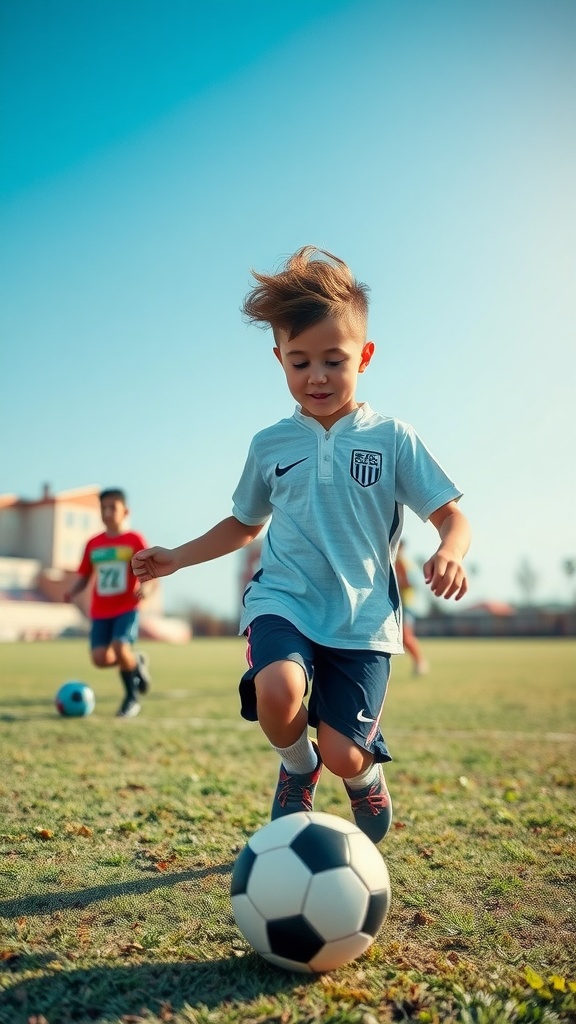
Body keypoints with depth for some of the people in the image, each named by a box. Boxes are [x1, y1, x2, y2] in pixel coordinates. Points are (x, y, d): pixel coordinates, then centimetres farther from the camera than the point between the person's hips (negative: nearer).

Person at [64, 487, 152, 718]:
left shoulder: (134, 540, -2)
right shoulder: (93, 544, 9)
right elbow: (84, 576, 12)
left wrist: (144, 588, -26)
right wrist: (72, 592, -8)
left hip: (127, 609, -4)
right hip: (100, 612, 4)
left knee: (120, 648, -25)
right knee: (100, 659, -12)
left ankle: (131, 697, 3)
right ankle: (136, 663, 22)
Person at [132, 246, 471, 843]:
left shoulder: (392, 438, 0)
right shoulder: (270, 446, 7)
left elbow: (450, 515, 0)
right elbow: (244, 524, 22)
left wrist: (449, 553, -23)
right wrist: (176, 558, 13)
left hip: (363, 615, -1)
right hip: (282, 600, 1)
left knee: (343, 756, -9)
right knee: (278, 689, -30)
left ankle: (366, 775, 32)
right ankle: (297, 769, 6)